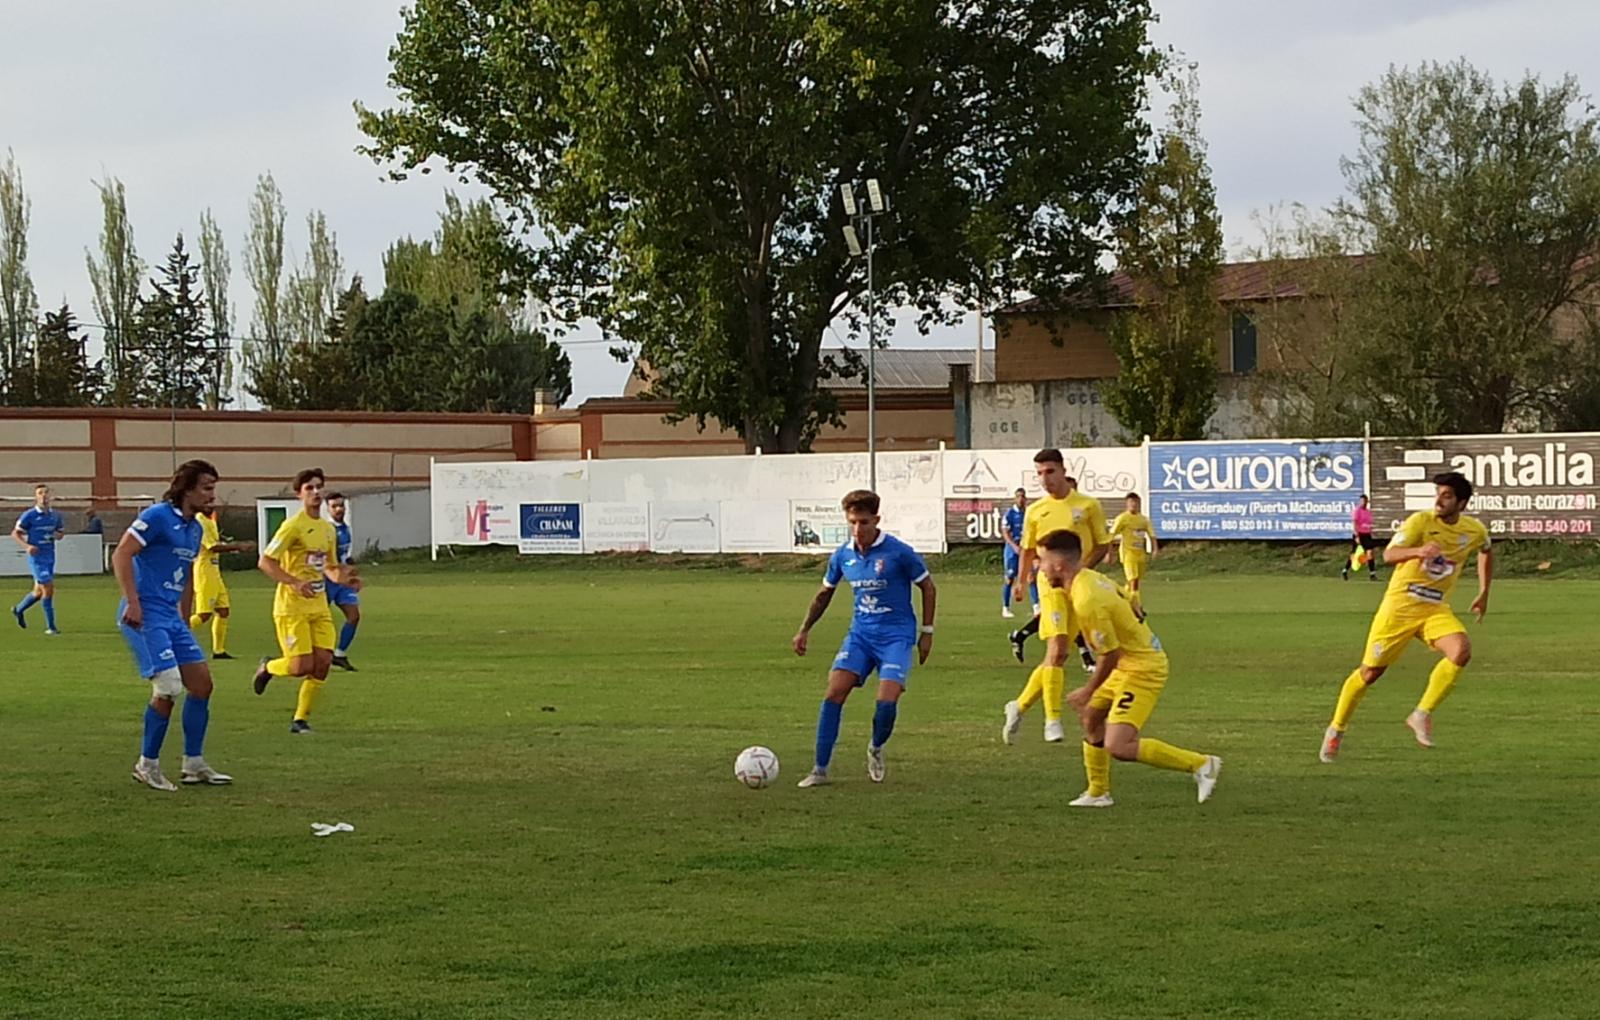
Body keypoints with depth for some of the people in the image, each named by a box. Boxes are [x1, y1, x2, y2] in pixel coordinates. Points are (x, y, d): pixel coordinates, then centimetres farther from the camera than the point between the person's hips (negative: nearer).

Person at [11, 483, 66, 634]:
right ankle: (50, 626, -6)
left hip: (50, 556, 6)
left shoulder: (55, 515, 7)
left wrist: (58, 535, -5)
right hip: (37, 556, -6)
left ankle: (18, 610, 40)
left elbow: (61, 531, 20)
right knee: (48, 588, -13)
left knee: (39, 591, 14)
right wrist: (27, 546, -20)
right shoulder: (29, 515, -9)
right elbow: (15, 533, -4)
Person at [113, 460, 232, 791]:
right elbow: (121, 555, -17)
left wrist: (185, 621, 24)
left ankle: (194, 764, 14)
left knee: (201, 682, 6)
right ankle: (147, 765, 2)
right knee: (168, 687, -13)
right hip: (145, 615, -9)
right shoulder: (158, 516, -11)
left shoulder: (194, 528, 16)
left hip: (171, 617, 9)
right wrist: (132, 602, -23)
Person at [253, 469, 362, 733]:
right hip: (291, 607, -7)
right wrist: (295, 582, -24)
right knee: (302, 666, -12)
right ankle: (268, 668, 21)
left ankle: (301, 719, 10)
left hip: (319, 607, 7)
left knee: (323, 661, -4)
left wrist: (343, 578, 1)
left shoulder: (328, 529, 12)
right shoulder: (293, 526, -11)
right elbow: (265, 562, -14)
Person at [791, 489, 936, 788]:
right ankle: (820, 769, -7)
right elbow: (825, 593, 20)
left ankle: (876, 750, 15)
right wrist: (805, 630, 19)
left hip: (896, 636, -4)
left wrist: (927, 633, 0)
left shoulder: (898, 552, -12)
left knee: (887, 701, -19)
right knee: (834, 693, -13)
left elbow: (928, 588, 0)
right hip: (860, 634, 4)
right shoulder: (842, 556, 2)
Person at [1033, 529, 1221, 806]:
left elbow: (1110, 654, -23)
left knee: (1118, 747, -16)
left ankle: (1201, 764, -8)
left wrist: (1087, 692, -9)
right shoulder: (1092, 579, 4)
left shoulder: (1087, 602, -26)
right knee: (1091, 716, 22)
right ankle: (1098, 793, 32)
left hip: (1142, 669, -11)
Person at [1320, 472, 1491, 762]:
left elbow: (1486, 552, 27)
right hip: (1400, 604, -3)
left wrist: (1484, 594, 24)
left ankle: (1422, 715, -11)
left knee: (1461, 651, -25)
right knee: (1370, 672, 2)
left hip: (1437, 608, 3)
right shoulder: (1421, 521, -13)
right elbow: (1389, 555, -27)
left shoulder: (1475, 530, 2)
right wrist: (1419, 551, -47)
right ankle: (1336, 730, 22)